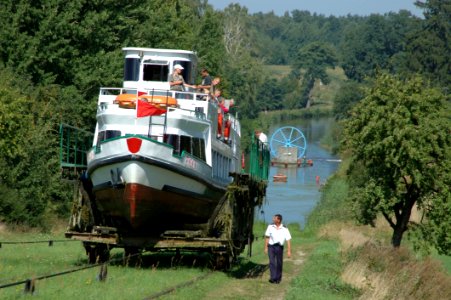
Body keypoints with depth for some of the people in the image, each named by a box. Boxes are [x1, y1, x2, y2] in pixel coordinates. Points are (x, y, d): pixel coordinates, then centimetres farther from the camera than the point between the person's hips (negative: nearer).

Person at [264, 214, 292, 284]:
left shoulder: (285, 229, -6)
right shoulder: (270, 227, 0)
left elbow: (288, 240, -7)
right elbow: (267, 237, 6)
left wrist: (289, 251, -12)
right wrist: (266, 247, 3)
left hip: (279, 247, 0)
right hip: (271, 246, 0)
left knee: (279, 263, 6)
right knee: (272, 262, -12)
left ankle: (278, 279, 20)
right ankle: (273, 278, -17)